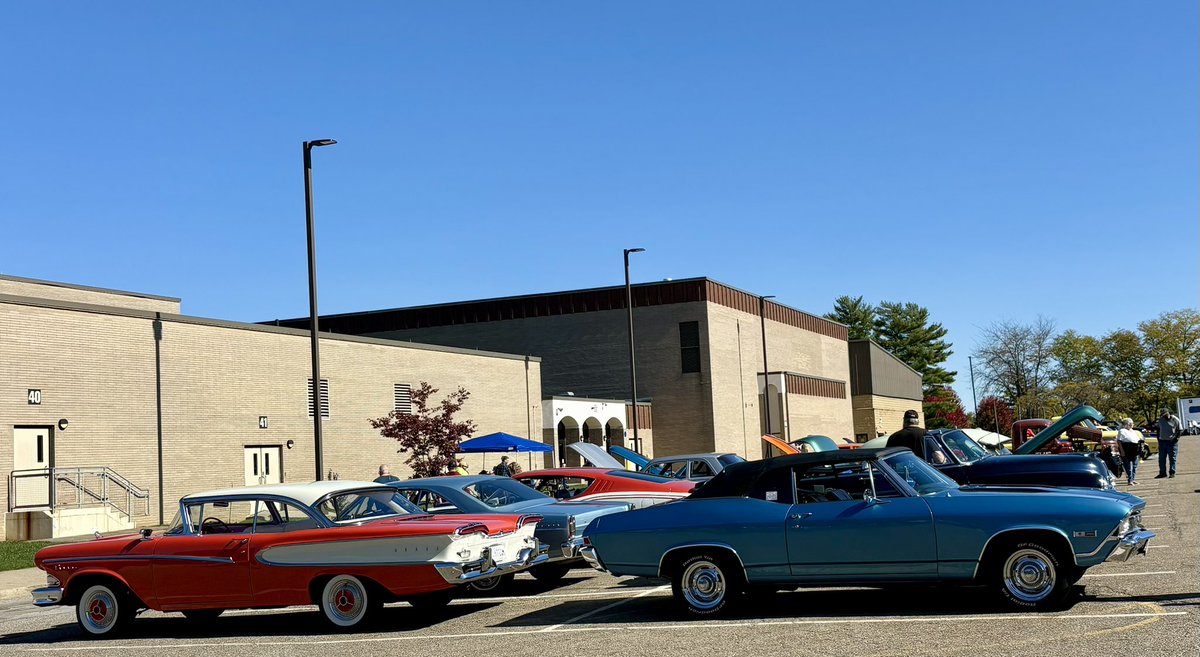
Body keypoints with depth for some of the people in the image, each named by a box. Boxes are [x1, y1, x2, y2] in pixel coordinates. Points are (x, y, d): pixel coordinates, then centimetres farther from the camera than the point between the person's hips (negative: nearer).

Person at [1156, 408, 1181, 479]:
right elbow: (1158, 430, 16)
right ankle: (1162, 472, 12)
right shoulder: (1161, 420, 6)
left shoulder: (1175, 420, -6)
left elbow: (1179, 430, -2)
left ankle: (1172, 472, 7)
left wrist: (1177, 438, -14)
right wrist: (1158, 438, 7)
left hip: (1172, 441, -4)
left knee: (1172, 458, 0)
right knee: (1161, 458, 5)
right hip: (1162, 441, 4)